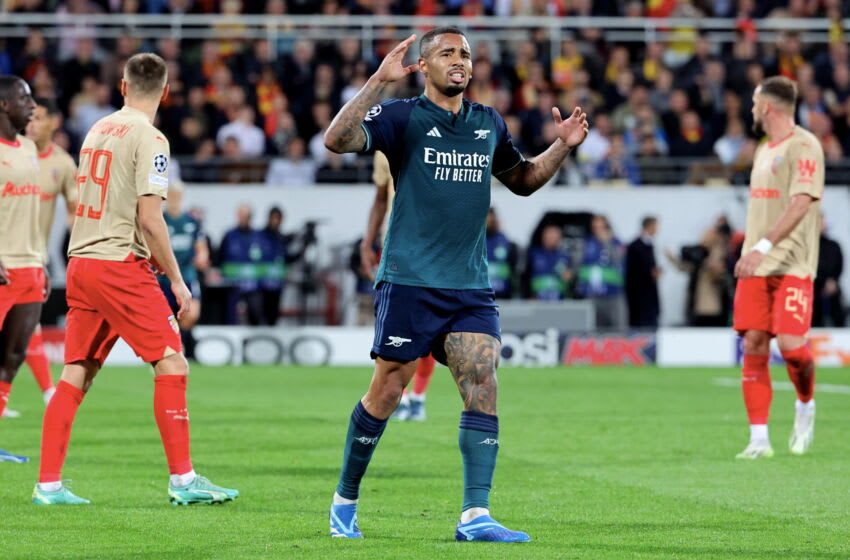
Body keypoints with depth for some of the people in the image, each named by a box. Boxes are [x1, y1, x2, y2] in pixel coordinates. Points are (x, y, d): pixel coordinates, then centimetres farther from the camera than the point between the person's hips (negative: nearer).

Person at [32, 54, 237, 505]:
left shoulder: (97, 130, 15)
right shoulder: (149, 138, -8)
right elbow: (149, 219, -14)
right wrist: (176, 279, -7)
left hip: (80, 261, 8)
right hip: (120, 266, -7)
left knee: (76, 374, 8)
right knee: (171, 364, -3)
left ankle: (48, 484, 6)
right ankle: (182, 479, -7)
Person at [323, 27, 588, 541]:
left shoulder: (489, 124, 14)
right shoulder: (401, 116, -2)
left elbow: (523, 180, 30)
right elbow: (337, 140, -19)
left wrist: (562, 147, 13)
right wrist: (379, 81, -25)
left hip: (472, 287, 4)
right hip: (410, 281, -4)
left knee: (483, 389, -9)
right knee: (387, 392, 1)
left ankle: (475, 515, -12)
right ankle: (345, 500, 19)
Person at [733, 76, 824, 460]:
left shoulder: (804, 146, -8)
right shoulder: (764, 150, 18)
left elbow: (801, 204, -20)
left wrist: (764, 245, -28)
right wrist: (749, 253, 17)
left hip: (793, 266, -7)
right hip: (756, 268, 7)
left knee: (790, 344, -16)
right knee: (754, 347, -2)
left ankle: (806, 406, 14)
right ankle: (759, 439, -1)